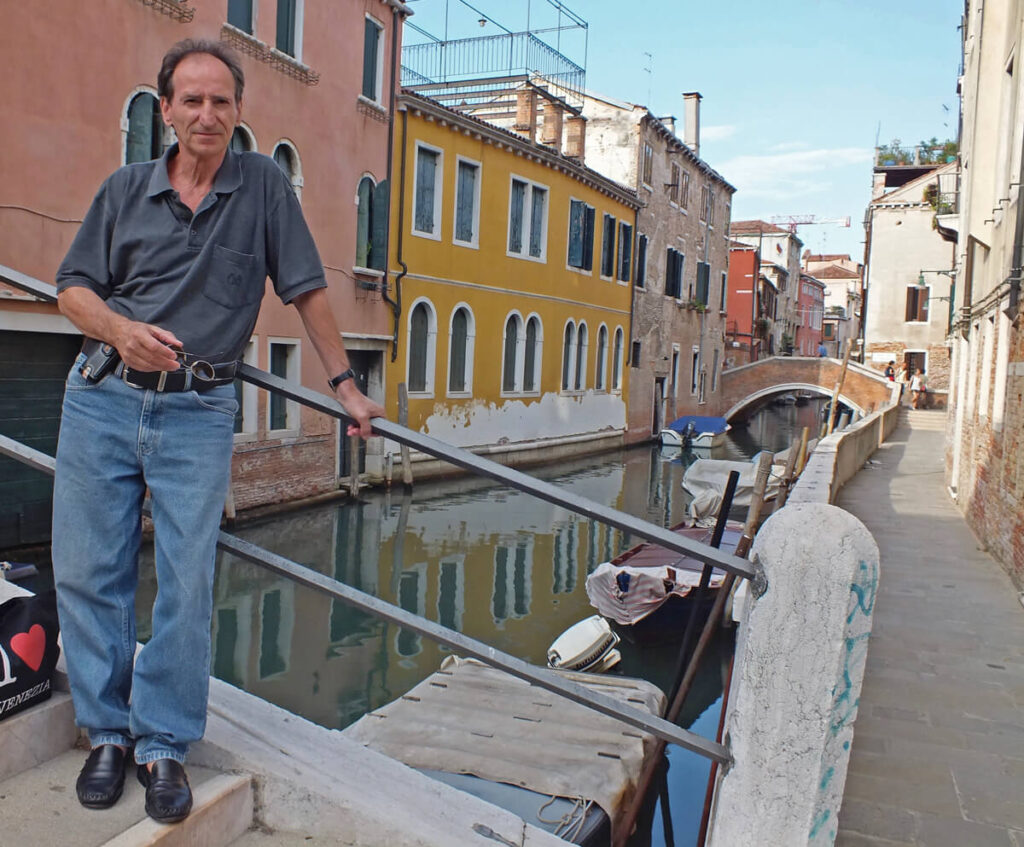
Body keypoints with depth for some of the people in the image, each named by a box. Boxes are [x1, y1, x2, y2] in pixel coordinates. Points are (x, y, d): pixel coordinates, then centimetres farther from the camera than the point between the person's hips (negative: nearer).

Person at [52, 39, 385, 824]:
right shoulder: (126, 188, 8)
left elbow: (308, 290, 5)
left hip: (198, 413, -2)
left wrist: (346, 384, 4)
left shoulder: (264, 184, 4)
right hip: (103, 398, 3)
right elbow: (73, 286, 10)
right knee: (88, 570, 5)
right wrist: (120, 328, -12)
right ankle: (109, 732, 22)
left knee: (187, 583, -2)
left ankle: (165, 746, 13)